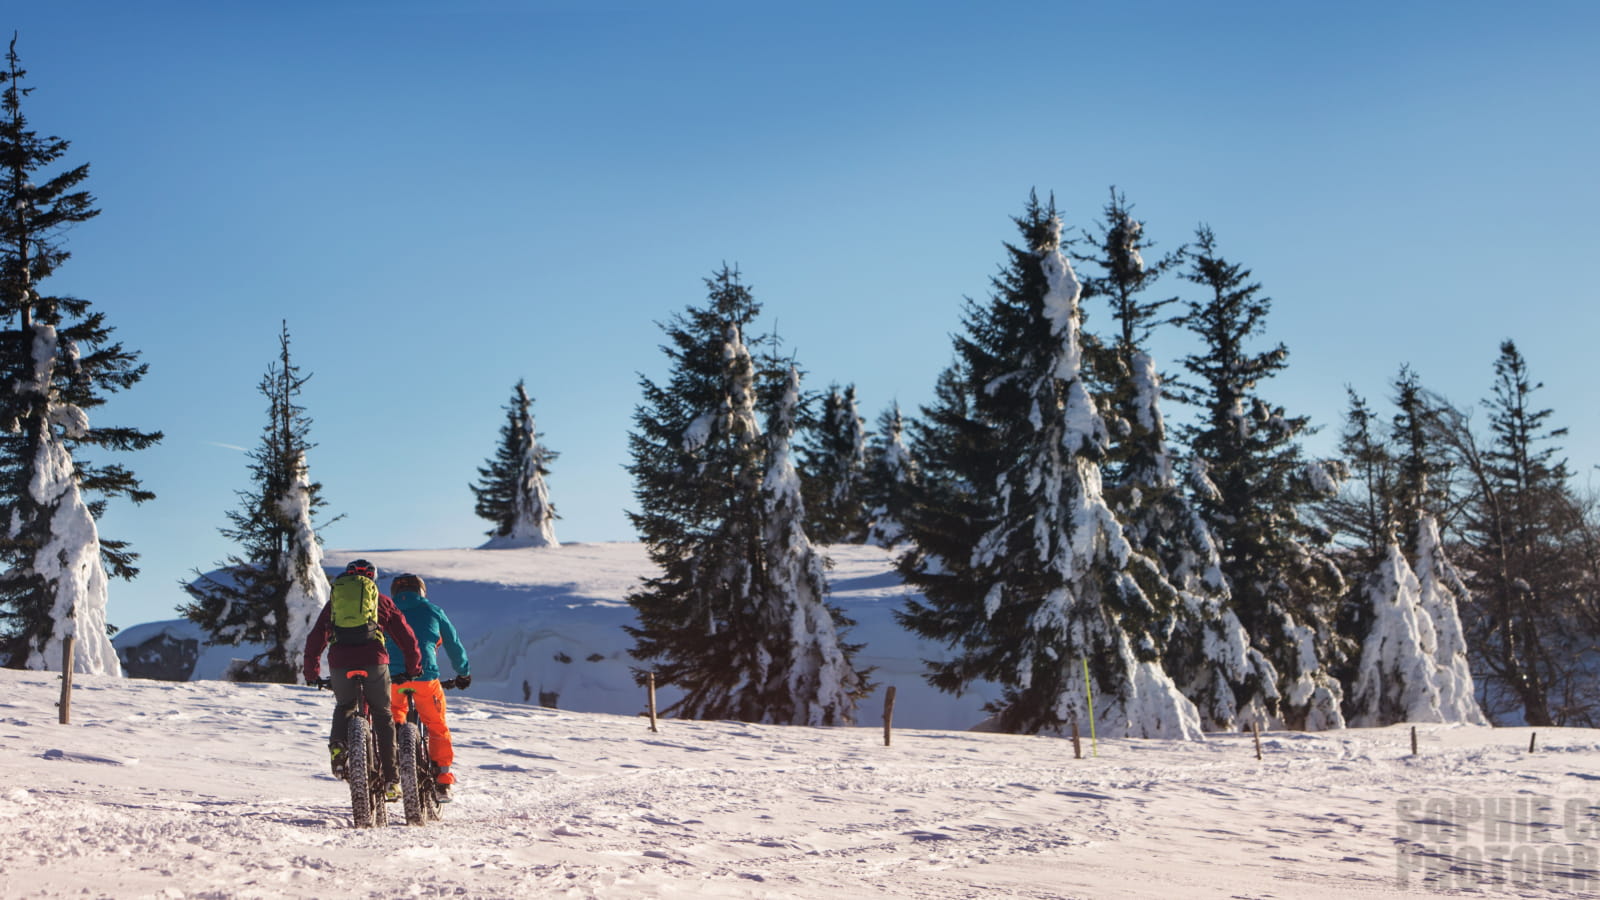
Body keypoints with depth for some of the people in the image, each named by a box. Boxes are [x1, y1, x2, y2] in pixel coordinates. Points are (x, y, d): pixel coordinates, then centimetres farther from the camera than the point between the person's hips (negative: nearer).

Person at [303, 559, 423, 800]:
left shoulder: (334, 600, 23)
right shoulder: (382, 601, 20)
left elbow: (315, 638, 22)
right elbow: (406, 638, 19)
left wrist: (311, 672, 31)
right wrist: (413, 668, 30)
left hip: (340, 662, 1)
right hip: (374, 661, -1)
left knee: (344, 707, 27)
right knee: (383, 716, 12)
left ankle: (337, 744, -4)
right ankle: (391, 780, 8)